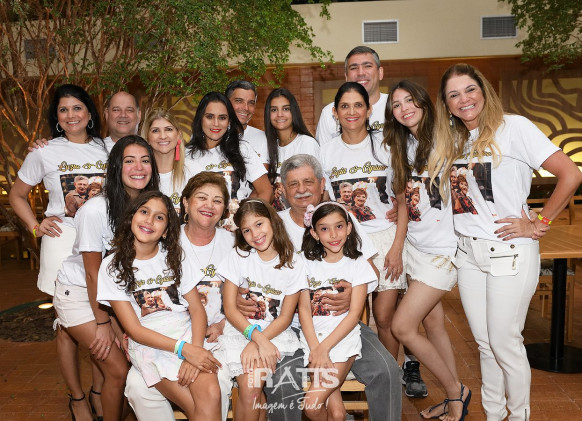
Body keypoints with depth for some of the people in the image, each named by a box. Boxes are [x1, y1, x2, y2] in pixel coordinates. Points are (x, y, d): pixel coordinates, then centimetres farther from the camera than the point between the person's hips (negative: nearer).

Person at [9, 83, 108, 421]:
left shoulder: (106, 150, 8)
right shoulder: (45, 152, 3)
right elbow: (17, 195, 12)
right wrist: (36, 227, -1)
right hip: (64, 241, -2)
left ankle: (99, 393, 26)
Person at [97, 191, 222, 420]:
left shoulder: (175, 257, 8)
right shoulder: (113, 266, 0)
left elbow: (197, 309, 3)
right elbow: (134, 329, -4)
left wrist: (195, 349, -17)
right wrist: (184, 349, -17)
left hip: (188, 335, 2)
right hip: (148, 345, -2)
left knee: (211, 395, -27)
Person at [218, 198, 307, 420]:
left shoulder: (293, 264, -1)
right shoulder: (238, 256, -1)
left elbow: (285, 317, -1)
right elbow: (230, 308, -5)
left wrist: (258, 342, -16)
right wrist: (257, 337, -19)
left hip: (276, 333, 0)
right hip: (240, 330, 0)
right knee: (249, 388, -22)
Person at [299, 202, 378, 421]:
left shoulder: (358, 264, 1)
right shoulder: (308, 263, 6)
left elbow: (354, 313, -5)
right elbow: (304, 308, -1)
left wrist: (324, 347, -13)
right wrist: (315, 348, -14)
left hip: (343, 339, -1)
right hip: (312, 338, 2)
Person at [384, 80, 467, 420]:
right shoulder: (403, 145, 10)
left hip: (441, 248, -7)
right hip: (415, 243, 7)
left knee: (402, 326, -6)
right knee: (433, 323, 12)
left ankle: (455, 391, 17)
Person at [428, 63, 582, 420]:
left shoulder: (513, 127, -10)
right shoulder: (452, 141, 9)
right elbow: (440, 191, 16)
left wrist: (540, 224, -12)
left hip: (510, 253, -5)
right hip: (468, 252, 6)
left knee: (504, 341, 4)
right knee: (485, 343, 15)